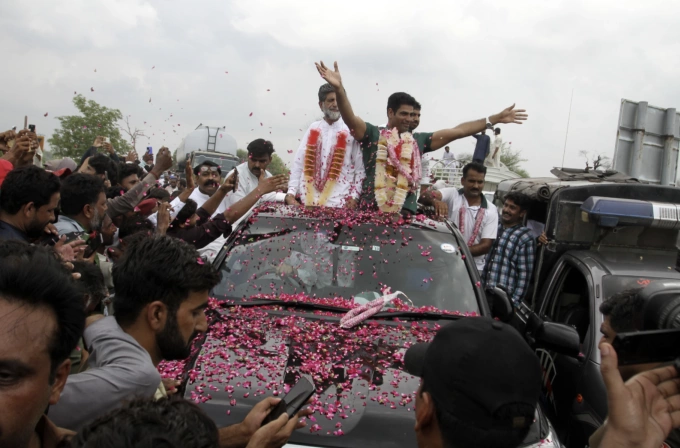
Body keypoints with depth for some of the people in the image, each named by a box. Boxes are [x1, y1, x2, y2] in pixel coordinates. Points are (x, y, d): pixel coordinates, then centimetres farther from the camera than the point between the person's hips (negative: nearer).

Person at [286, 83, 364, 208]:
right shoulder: (313, 129, 9)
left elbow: (360, 168, -1)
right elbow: (298, 164, 8)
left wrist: (354, 197, -10)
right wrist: (291, 193, 0)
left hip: (338, 204, -2)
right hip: (308, 201, 3)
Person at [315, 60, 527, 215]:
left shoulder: (418, 140, 14)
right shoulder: (372, 134, 4)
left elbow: (456, 132, 14)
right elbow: (350, 118, -12)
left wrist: (494, 119, 14)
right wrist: (339, 89, -30)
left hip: (405, 214, 3)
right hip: (371, 211, -3)